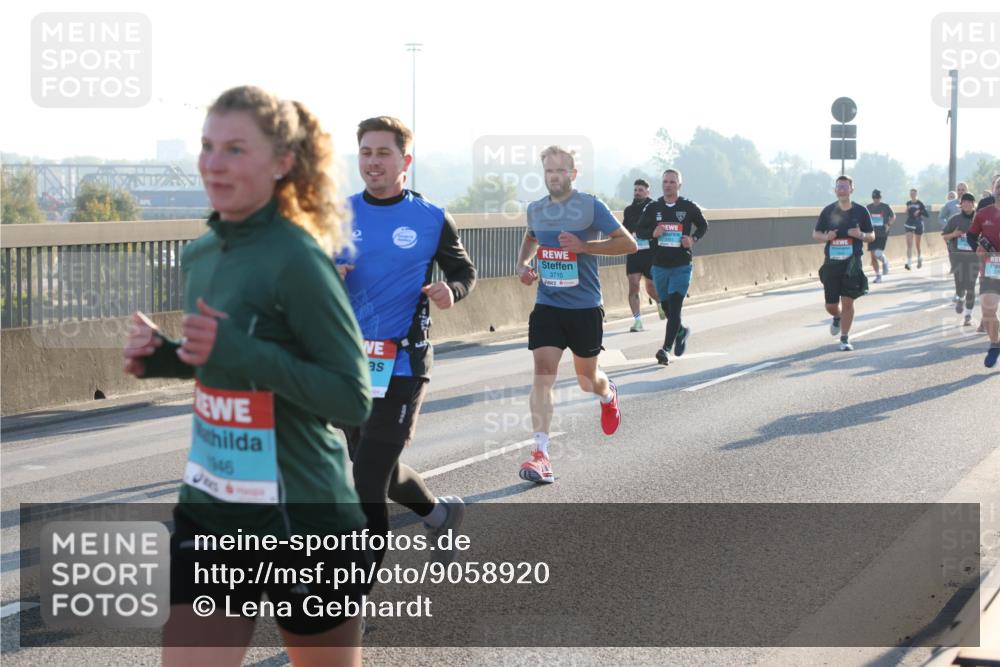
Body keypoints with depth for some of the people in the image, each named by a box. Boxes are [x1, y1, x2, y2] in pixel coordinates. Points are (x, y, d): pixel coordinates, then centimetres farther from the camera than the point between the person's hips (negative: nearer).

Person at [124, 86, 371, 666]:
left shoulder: (297, 259, -18)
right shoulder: (201, 255, 5)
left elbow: (354, 399, -19)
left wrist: (242, 353, -28)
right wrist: (163, 358, 1)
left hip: (303, 517, -6)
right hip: (209, 509, 6)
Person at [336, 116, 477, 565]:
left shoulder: (432, 219, -2)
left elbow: (465, 272, 9)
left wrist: (450, 292, -14)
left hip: (401, 364, -5)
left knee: (368, 482, -10)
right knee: (379, 468, 19)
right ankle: (441, 514, 47)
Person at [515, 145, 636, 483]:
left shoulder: (590, 206, -8)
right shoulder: (535, 209, 7)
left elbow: (628, 243, -9)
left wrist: (584, 245, -19)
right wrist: (523, 265, 10)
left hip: (585, 306, -3)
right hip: (547, 305, 3)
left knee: (586, 379, 12)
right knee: (543, 372, -14)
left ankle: (609, 395, 51)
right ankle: (540, 454, -19)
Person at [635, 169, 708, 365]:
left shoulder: (689, 207, 0)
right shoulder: (653, 208, 4)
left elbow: (703, 225, 13)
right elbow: (640, 230, 9)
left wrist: (693, 239, -6)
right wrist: (653, 233, -12)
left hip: (682, 266, -3)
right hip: (659, 266, 3)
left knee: (674, 308, -12)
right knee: (666, 307, 12)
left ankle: (666, 349, -14)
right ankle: (681, 331, 41)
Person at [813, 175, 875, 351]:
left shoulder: (860, 211, 0)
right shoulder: (828, 211, 2)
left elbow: (872, 236, 6)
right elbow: (815, 233, 10)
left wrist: (861, 235, -16)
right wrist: (825, 237, -12)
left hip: (852, 262, -1)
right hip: (831, 262, 2)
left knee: (848, 302, -6)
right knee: (831, 305, 5)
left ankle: (845, 338, 8)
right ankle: (837, 318, 41)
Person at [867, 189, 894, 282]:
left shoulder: (886, 207, -1)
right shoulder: (868, 208, 6)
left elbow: (893, 216, 10)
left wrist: (889, 225, -5)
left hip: (883, 234, -3)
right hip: (872, 234, 3)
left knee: (878, 254, -17)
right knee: (873, 256, 0)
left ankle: (885, 262, 18)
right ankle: (878, 276, 12)